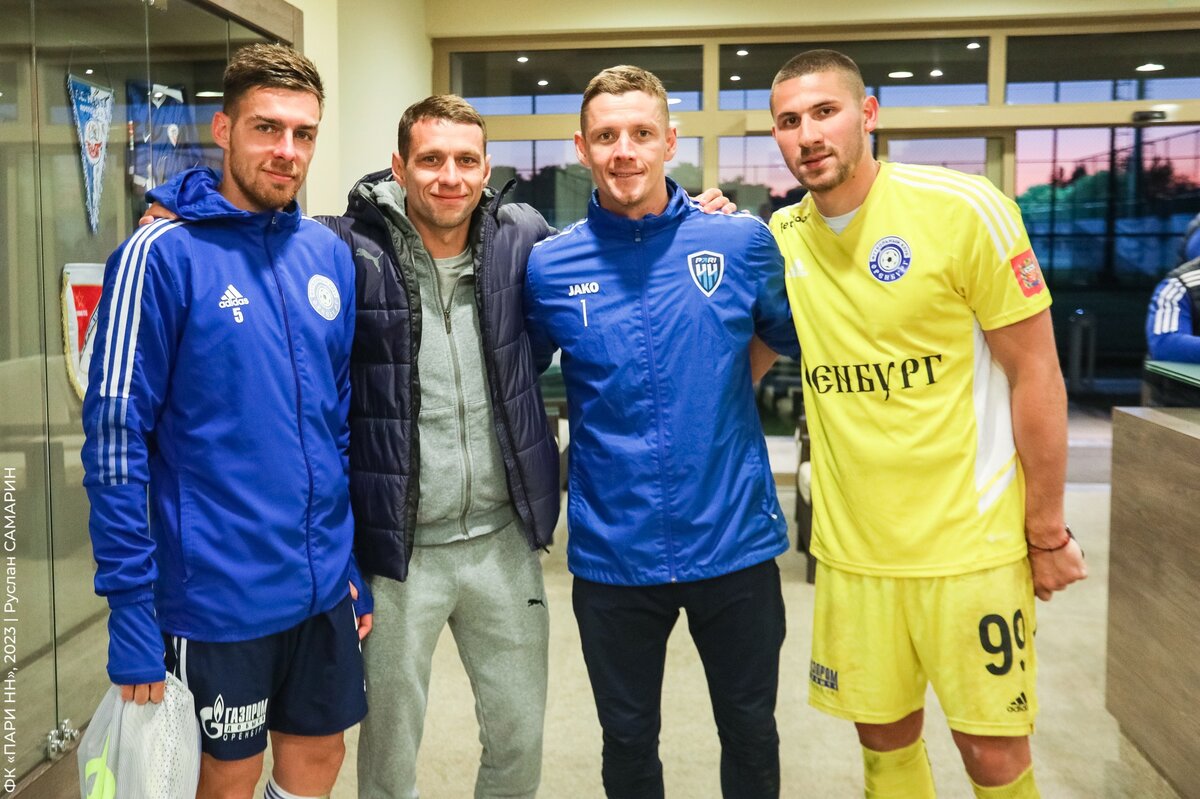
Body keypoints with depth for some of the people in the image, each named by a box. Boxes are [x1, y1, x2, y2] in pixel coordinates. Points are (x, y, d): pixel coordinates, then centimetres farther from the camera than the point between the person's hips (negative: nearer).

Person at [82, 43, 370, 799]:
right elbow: (116, 437, -13)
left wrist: (357, 566, 9)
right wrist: (131, 614, -15)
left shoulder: (328, 253, 4)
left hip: (325, 587, 5)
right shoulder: (162, 256, -13)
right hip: (216, 594, -5)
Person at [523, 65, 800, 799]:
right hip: (612, 553, 0)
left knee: (751, 732, 19)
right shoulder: (549, 266, -4)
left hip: (736, 542, 0)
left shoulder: (743, 241, -5)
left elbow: (803, 343, 12)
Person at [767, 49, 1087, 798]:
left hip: (970, 542, -3)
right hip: (852, 547, 4)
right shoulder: (779, 237, 1)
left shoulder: (964, 208, -12)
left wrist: (1048, 532, -5)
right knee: (884, 736, 15)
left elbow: (1035, 373, -8)